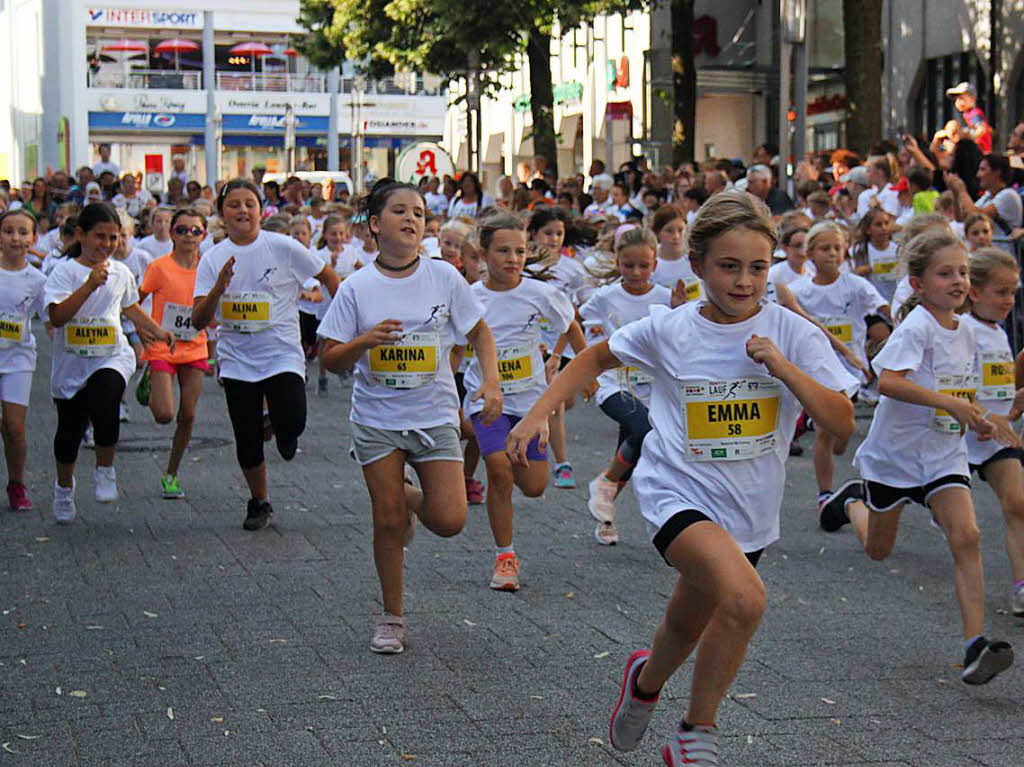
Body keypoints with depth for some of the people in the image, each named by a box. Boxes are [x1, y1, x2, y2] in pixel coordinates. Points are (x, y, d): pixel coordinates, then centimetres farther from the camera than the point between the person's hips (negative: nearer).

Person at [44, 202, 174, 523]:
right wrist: (90, 285, -28)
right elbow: (57, 316, -22)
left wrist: (158, 331, 19)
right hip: (71, 362, -1)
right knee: (70, 429, 11)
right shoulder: (65, 271, -7)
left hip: (112, 358, 1)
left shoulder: (121, 272, 6)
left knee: (104, 407, -29)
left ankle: (105, 470, -6)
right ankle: (64, 486, 37)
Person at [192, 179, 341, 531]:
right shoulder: (213, 259, 1)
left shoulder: (283, 247, -6)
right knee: (246, 442, 4)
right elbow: (198, 320, -6)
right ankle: (259, 502, 28)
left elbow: (327, 276, 7)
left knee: (291, 423, -22)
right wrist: (219, 288, -22)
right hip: (236, 359, 2)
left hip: (282, 354, -2)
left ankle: (281, 430, 17)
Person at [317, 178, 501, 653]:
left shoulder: (444, 277, -4)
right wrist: (365, 340, -22)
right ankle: (392, 619, 16)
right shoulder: (357, 288, -5)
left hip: (435, 415, 1)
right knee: (388, 519, -2)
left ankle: (414, 501, 27)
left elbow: (479, 332, 8)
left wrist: (491, 382, -7)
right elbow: (330, 359, -2)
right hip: (377, 418, 0)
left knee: (449, 521, -9)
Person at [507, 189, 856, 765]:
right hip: (679, 494, -3)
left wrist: (784, 369, -23)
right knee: (745, 598, -29)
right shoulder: (668, 330, -6)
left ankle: (646, 681, 54)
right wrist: (539, 412, 4)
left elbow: (842, 425, -12)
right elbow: (599, 357, 13)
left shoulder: (794, 334, -6)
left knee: (687, 634, 19)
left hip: (748, 512, 3)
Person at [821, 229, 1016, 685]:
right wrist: (949, 403, -37)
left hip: (945, 456, 5)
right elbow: (888, 379, -33)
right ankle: (852, 501, 47)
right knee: (878, 550, 13)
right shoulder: (917, 327, -18)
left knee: (966, 537, -17)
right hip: (895, 453, -5)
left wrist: (983, 420, 4)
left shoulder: (965, 333, 6)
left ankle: (975, 646, -20)